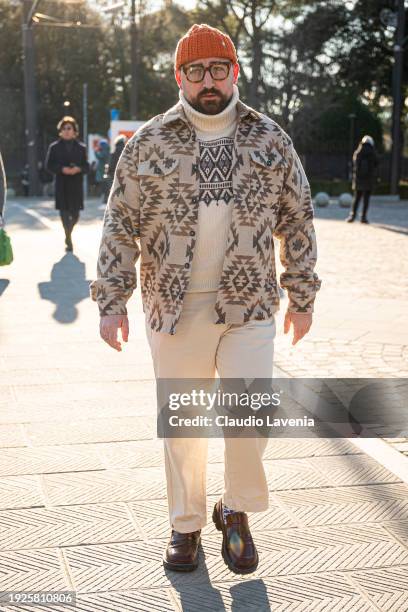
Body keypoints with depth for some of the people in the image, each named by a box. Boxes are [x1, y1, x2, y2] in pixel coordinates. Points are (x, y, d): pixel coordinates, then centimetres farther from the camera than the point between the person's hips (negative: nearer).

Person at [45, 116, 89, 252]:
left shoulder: (81, 147, 8)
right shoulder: (54, 147, 4)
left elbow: (86, 166, 7)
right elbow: (49, 165, 1)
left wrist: (78, 169, -15)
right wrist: (62, 169, -15)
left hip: (76, 185, 2)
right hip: (61, 185, -2)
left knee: (75, 214, 4)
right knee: (64, 212, -6)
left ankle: (68, 233, 32)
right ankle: (69, 240, 0)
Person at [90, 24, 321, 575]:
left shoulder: (271, 141, 5)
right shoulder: (149, 143, 2)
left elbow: (298, 221, 9)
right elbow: (120, 225, 2)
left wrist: (302, 296, 7)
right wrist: (112, 302, -3)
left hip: (250, 305, 0)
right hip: (173, 307, 0)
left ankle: (236, 511, 21)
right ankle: (186, 524, 28)